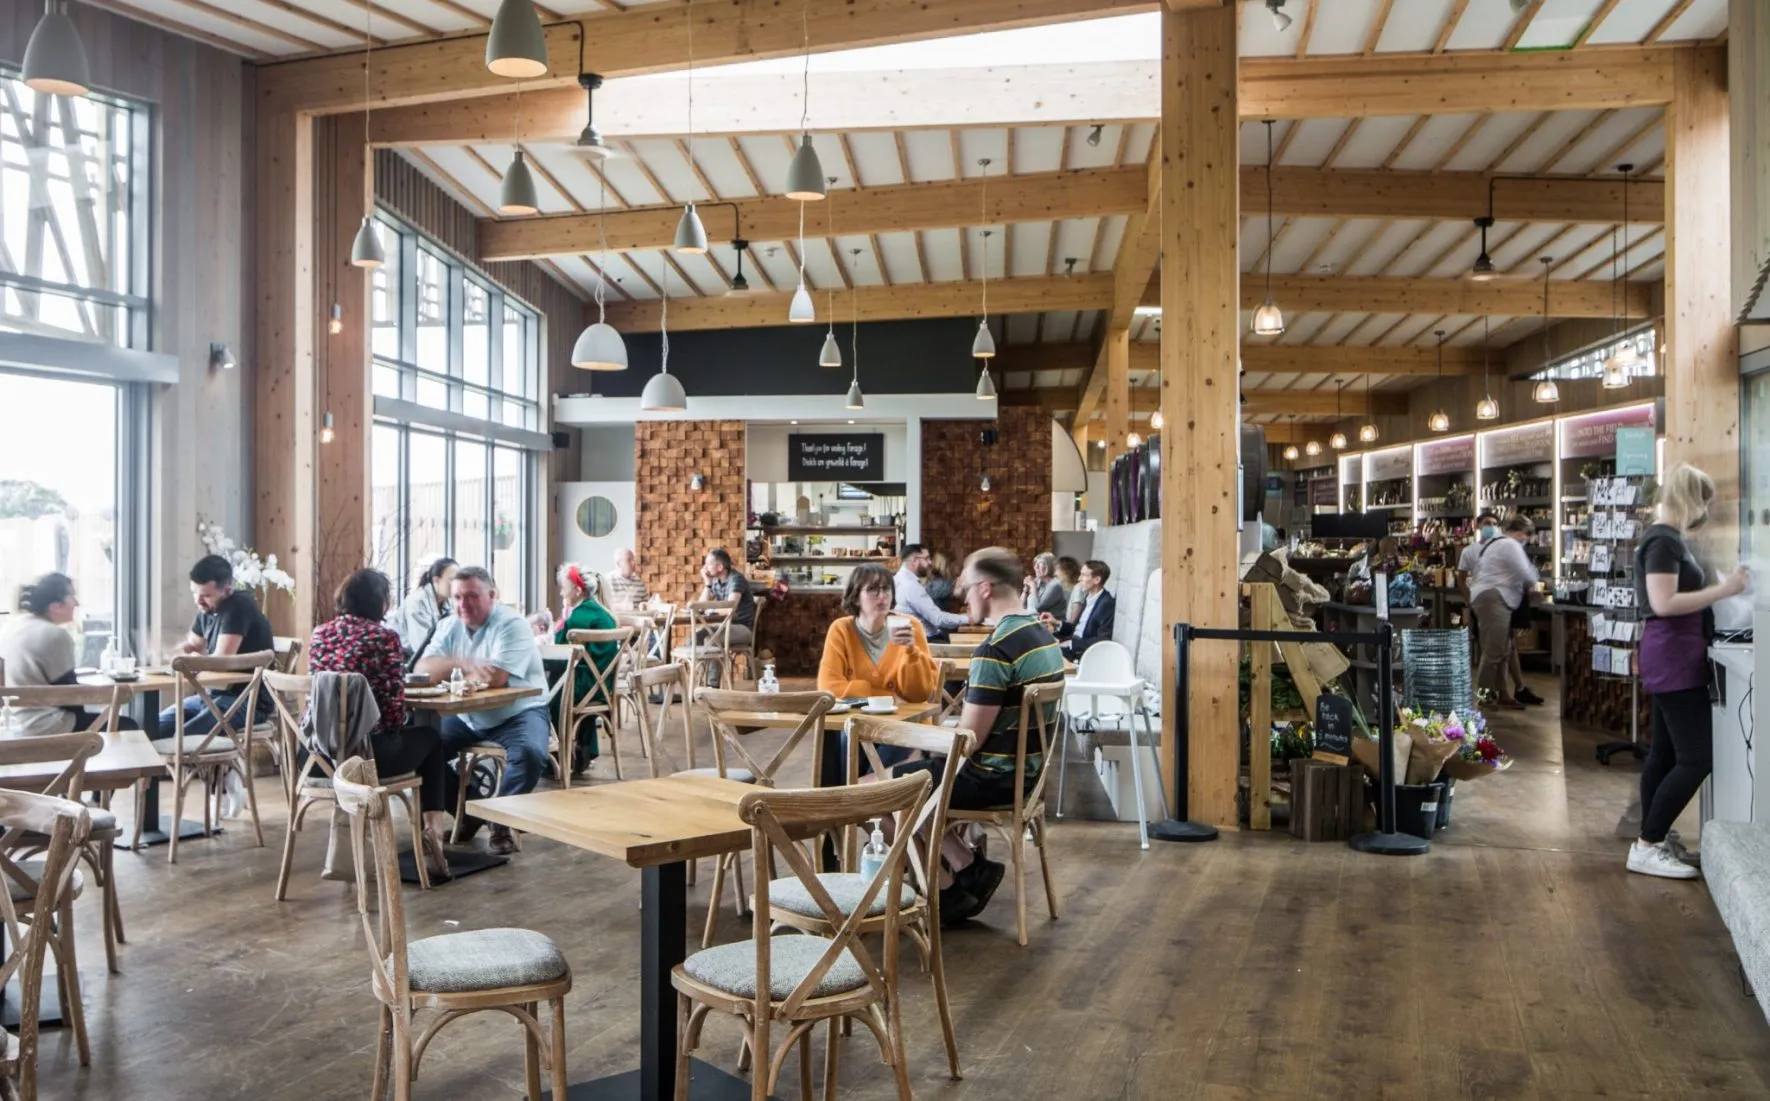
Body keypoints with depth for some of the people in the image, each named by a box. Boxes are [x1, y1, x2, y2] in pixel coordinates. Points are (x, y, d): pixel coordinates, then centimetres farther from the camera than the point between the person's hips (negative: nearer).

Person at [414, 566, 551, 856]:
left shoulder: (511, 624, -17)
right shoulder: (449, 626, 3)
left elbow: (494, 677, -29)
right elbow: (423, 670, -10)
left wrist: (449, 671, -13)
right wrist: (463, 665, -26)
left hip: (517, 713, -6)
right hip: (467, 717, 6)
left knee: (530, 754, -33)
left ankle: (501, 821, -9)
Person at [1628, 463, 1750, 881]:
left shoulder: (1665, 537, 15)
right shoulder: (1664, 540, -16)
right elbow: (1663, 604, -24)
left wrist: (1717, 589, 12)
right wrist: (1723, 589, -21)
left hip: (1674, 658, 10)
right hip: (1674, 660, -10)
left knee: (1665, 753, 13)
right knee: (1696, 758, -9)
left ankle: (1653, 840, 19)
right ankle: (1646, 848, -5)